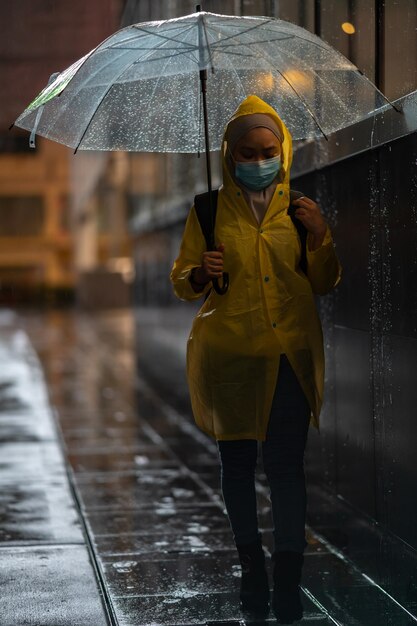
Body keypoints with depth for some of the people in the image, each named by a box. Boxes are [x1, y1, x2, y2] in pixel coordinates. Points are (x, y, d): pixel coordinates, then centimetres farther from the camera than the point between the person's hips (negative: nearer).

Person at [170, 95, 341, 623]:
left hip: (289, 356, 0)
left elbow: (325, 285, 7)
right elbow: (181, 284, 4)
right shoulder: (209, 211, 2)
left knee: (286, 466, -6)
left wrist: (320, 239, -11)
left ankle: (288, 583, -3)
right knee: (237, 463, 9)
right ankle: (251, 568, 24)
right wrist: (200, 273, -19)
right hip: (228, 357, 1)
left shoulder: (300, 209, 4)